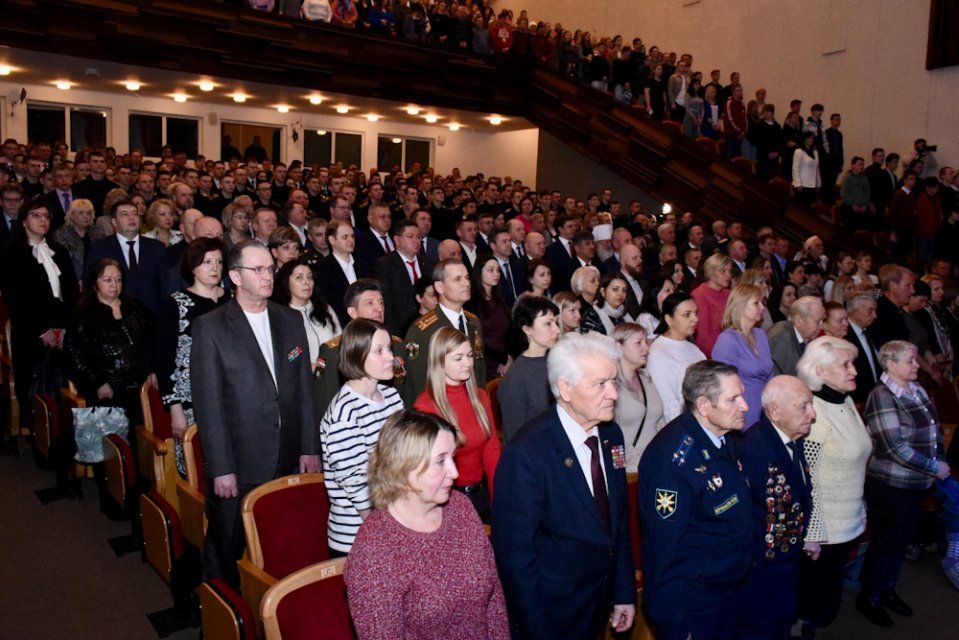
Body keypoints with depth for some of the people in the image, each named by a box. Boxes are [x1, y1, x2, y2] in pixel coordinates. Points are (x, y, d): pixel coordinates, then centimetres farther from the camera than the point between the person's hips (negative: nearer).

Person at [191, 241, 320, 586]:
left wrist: (309, 448, 7)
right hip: (238, 467, -3)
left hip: (289, 463, 3)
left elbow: (303, 389, 10)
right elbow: (207, 403, -8)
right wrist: (221, 469, -11)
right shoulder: (210, 327, -5)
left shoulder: (290, 321, 8)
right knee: (227, 551, 13)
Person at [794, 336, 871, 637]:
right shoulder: (811, 413, -22)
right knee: (813, 604, 9)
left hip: (846, 525, 8)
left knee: (828, 604, 20)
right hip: (820, 531, -8)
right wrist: (809, 535, -17)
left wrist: (860, 512, 18)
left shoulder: (846, 402, 4)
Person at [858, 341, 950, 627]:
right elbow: (895, 448, -23)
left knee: (902, 540, 20)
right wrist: (934, 468, -15)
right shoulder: (881, 396, -20)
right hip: (890, 485, -8)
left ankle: (887, 590, 39)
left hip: (917, 484, 8)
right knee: (886, 543, 6)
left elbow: (934, 430, 12)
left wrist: (940, 460, -1)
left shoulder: (917, 390, 5)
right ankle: (869, 598, 24)